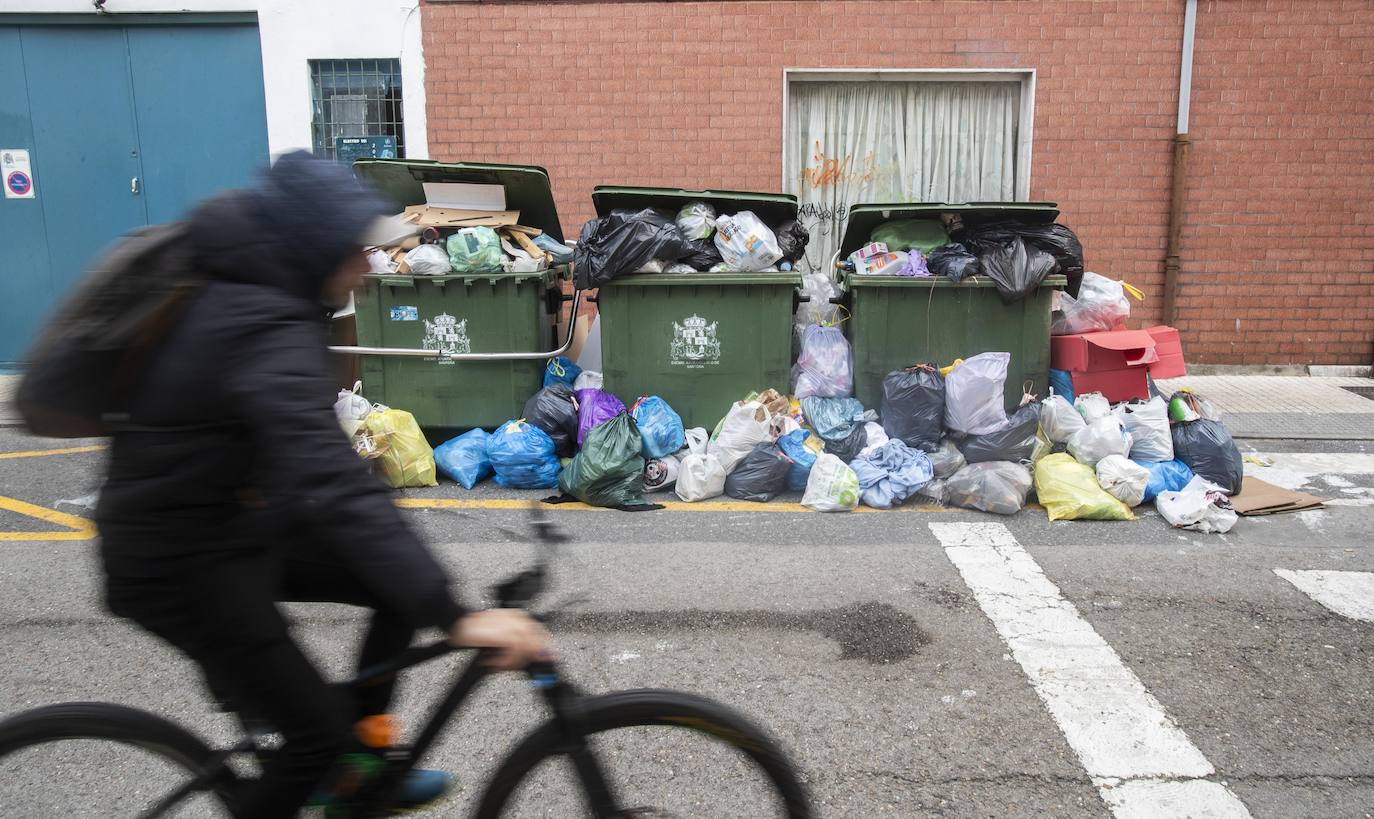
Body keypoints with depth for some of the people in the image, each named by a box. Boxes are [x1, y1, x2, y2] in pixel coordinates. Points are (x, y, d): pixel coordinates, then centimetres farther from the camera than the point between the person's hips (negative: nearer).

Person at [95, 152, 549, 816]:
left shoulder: (233, 290, 1)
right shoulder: (270, 332, -30)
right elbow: (332, 487, -42)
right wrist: (457, 618, -46)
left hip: (233, 520, 9)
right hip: (180, 563, -9)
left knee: (402, 580, 5)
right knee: (318, 732, -3)